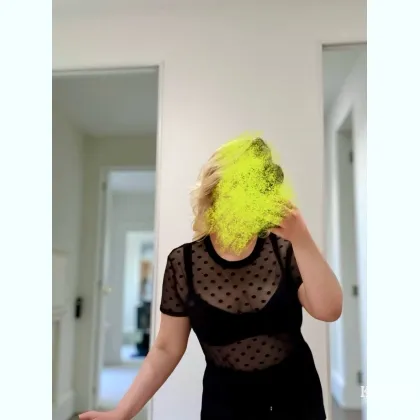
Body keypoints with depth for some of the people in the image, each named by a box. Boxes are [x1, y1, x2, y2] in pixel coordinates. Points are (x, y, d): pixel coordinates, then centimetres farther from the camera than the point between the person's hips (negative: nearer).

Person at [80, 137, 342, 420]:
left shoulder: (284, 250, -10)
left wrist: (302, 240, -30)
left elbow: (329, 311, -20)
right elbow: (167, 348, -6)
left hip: (296, 394, 1)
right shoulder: (183, 262, -12)